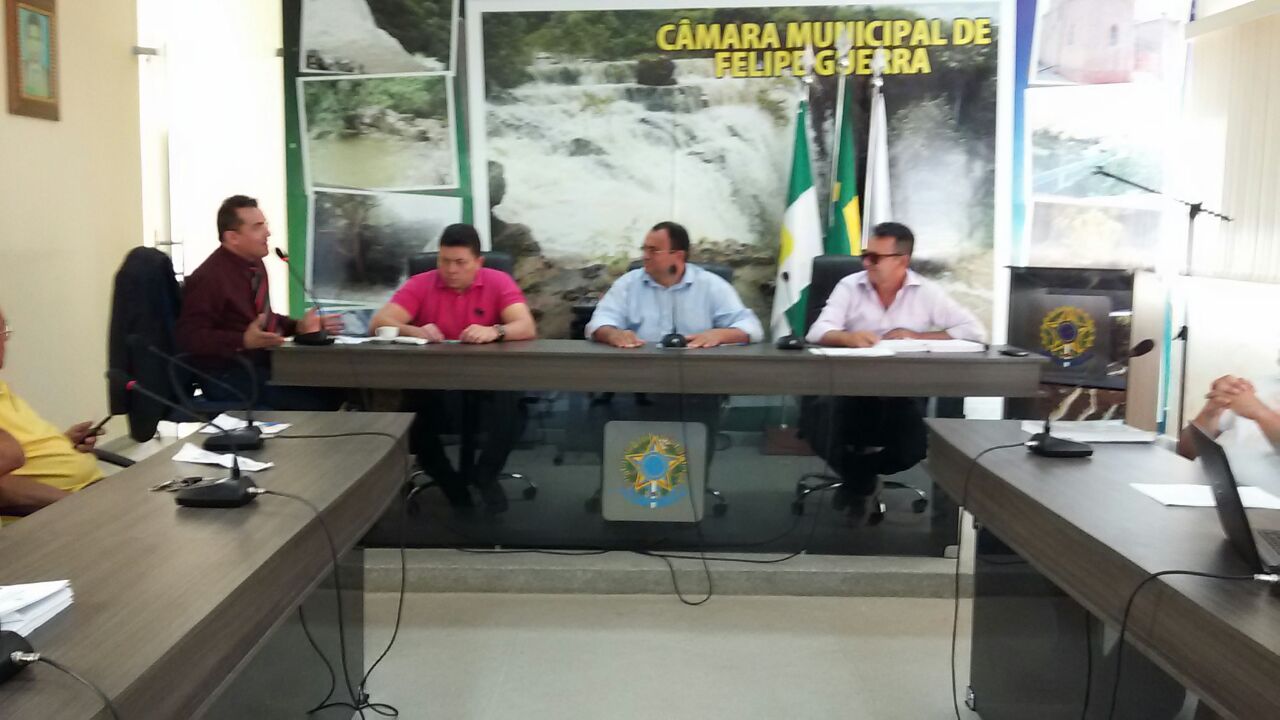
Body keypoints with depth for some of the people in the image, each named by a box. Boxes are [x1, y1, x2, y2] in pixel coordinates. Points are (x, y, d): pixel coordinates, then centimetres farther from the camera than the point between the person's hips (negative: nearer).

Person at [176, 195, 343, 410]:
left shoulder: (255, 265, 10)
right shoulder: (208, 278, -15)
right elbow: (189, 336, -21)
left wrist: (298, 326, 6)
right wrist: (244, 341, -30)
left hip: (260, 364, 8)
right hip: (227, 374, -8)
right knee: (315, 398, -24)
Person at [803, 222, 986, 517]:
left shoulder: (927, 293, 5)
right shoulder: (849, 286, 4)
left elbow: (975, 331, 0)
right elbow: (818, 332, -8)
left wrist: (915, 336, -9)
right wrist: (849, 338, -30)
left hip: (905, 393, 0)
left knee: (918, 442, -26)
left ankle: (859, 477, 8)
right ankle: (861, 476, 5)